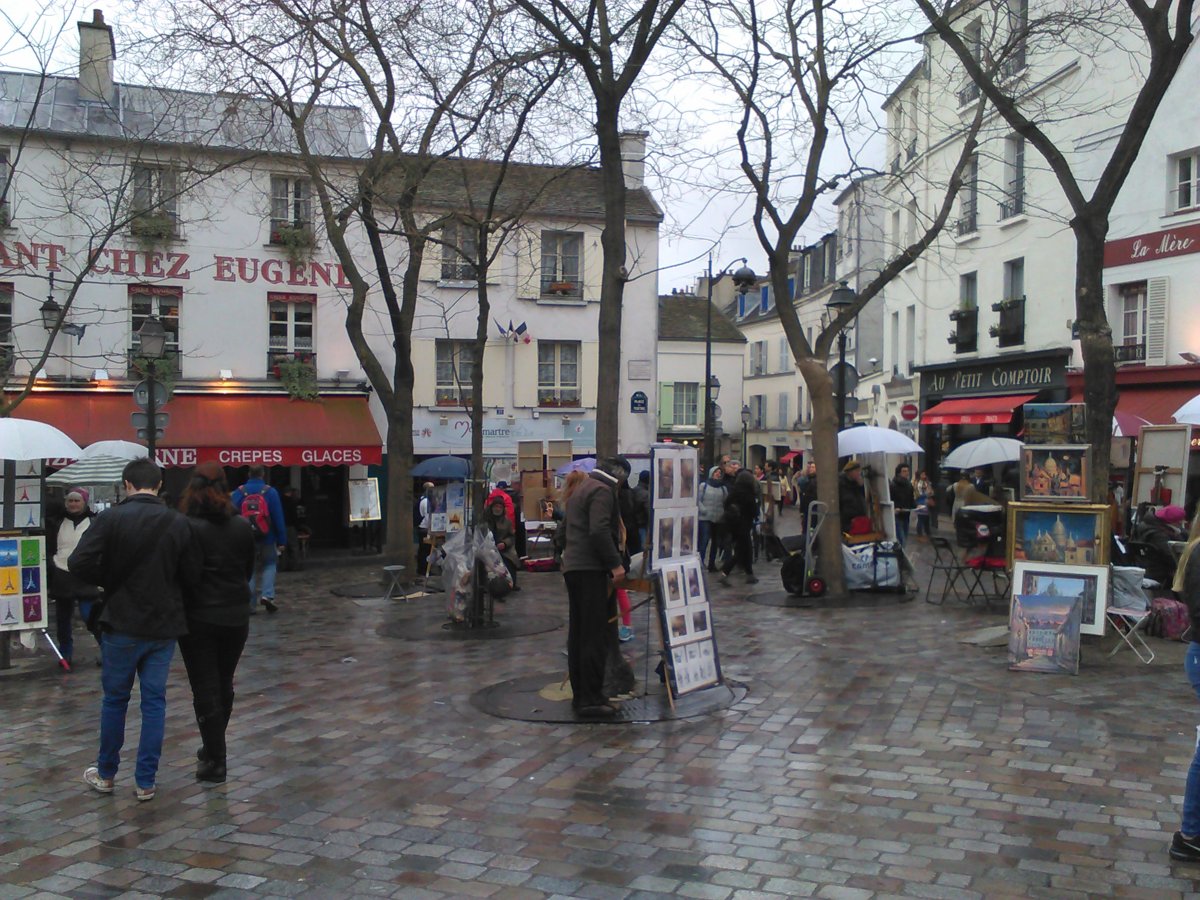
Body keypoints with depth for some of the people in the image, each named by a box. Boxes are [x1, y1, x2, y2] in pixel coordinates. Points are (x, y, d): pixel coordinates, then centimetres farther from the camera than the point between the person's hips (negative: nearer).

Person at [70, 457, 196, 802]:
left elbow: (78, 563, -19)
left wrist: (107, 580, -1)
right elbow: (191, 574, 0)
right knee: (154, 701, 9)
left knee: (115, 698, 14)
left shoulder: (111, 518, -11)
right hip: (164, 625, 2)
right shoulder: (178, 523, -2)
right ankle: (145, 782, 12)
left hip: (122, 624, -2)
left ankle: (106, 774, 27)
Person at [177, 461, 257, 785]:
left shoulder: (187, 528, -14)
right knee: (224, 685, 18)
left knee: (205, 689, 3)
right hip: (236, 617, 4)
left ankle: (215, 762, 6)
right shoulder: (243, 527, 0)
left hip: (199, 619, -4)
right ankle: (213, 749, 32)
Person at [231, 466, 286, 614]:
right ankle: (267, 595, -4)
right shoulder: (270, 492, -7)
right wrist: (282, 541, -4)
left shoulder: (238, 493, -1)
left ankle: (250, 605, 8)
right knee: (269, 565, 16)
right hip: (266, 538, -2)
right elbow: (278, 518, -8)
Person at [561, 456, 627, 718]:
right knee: (597, 635, -9)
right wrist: (615, 564, -19)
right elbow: (599, 531, -21)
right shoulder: (602, 491, -9)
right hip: (592, 569, -10)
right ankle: (591, 699, -10)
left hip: (573, 567, 10)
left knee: (578, 633, 12)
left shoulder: (580, 490, 22)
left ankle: (579, 694, 18)